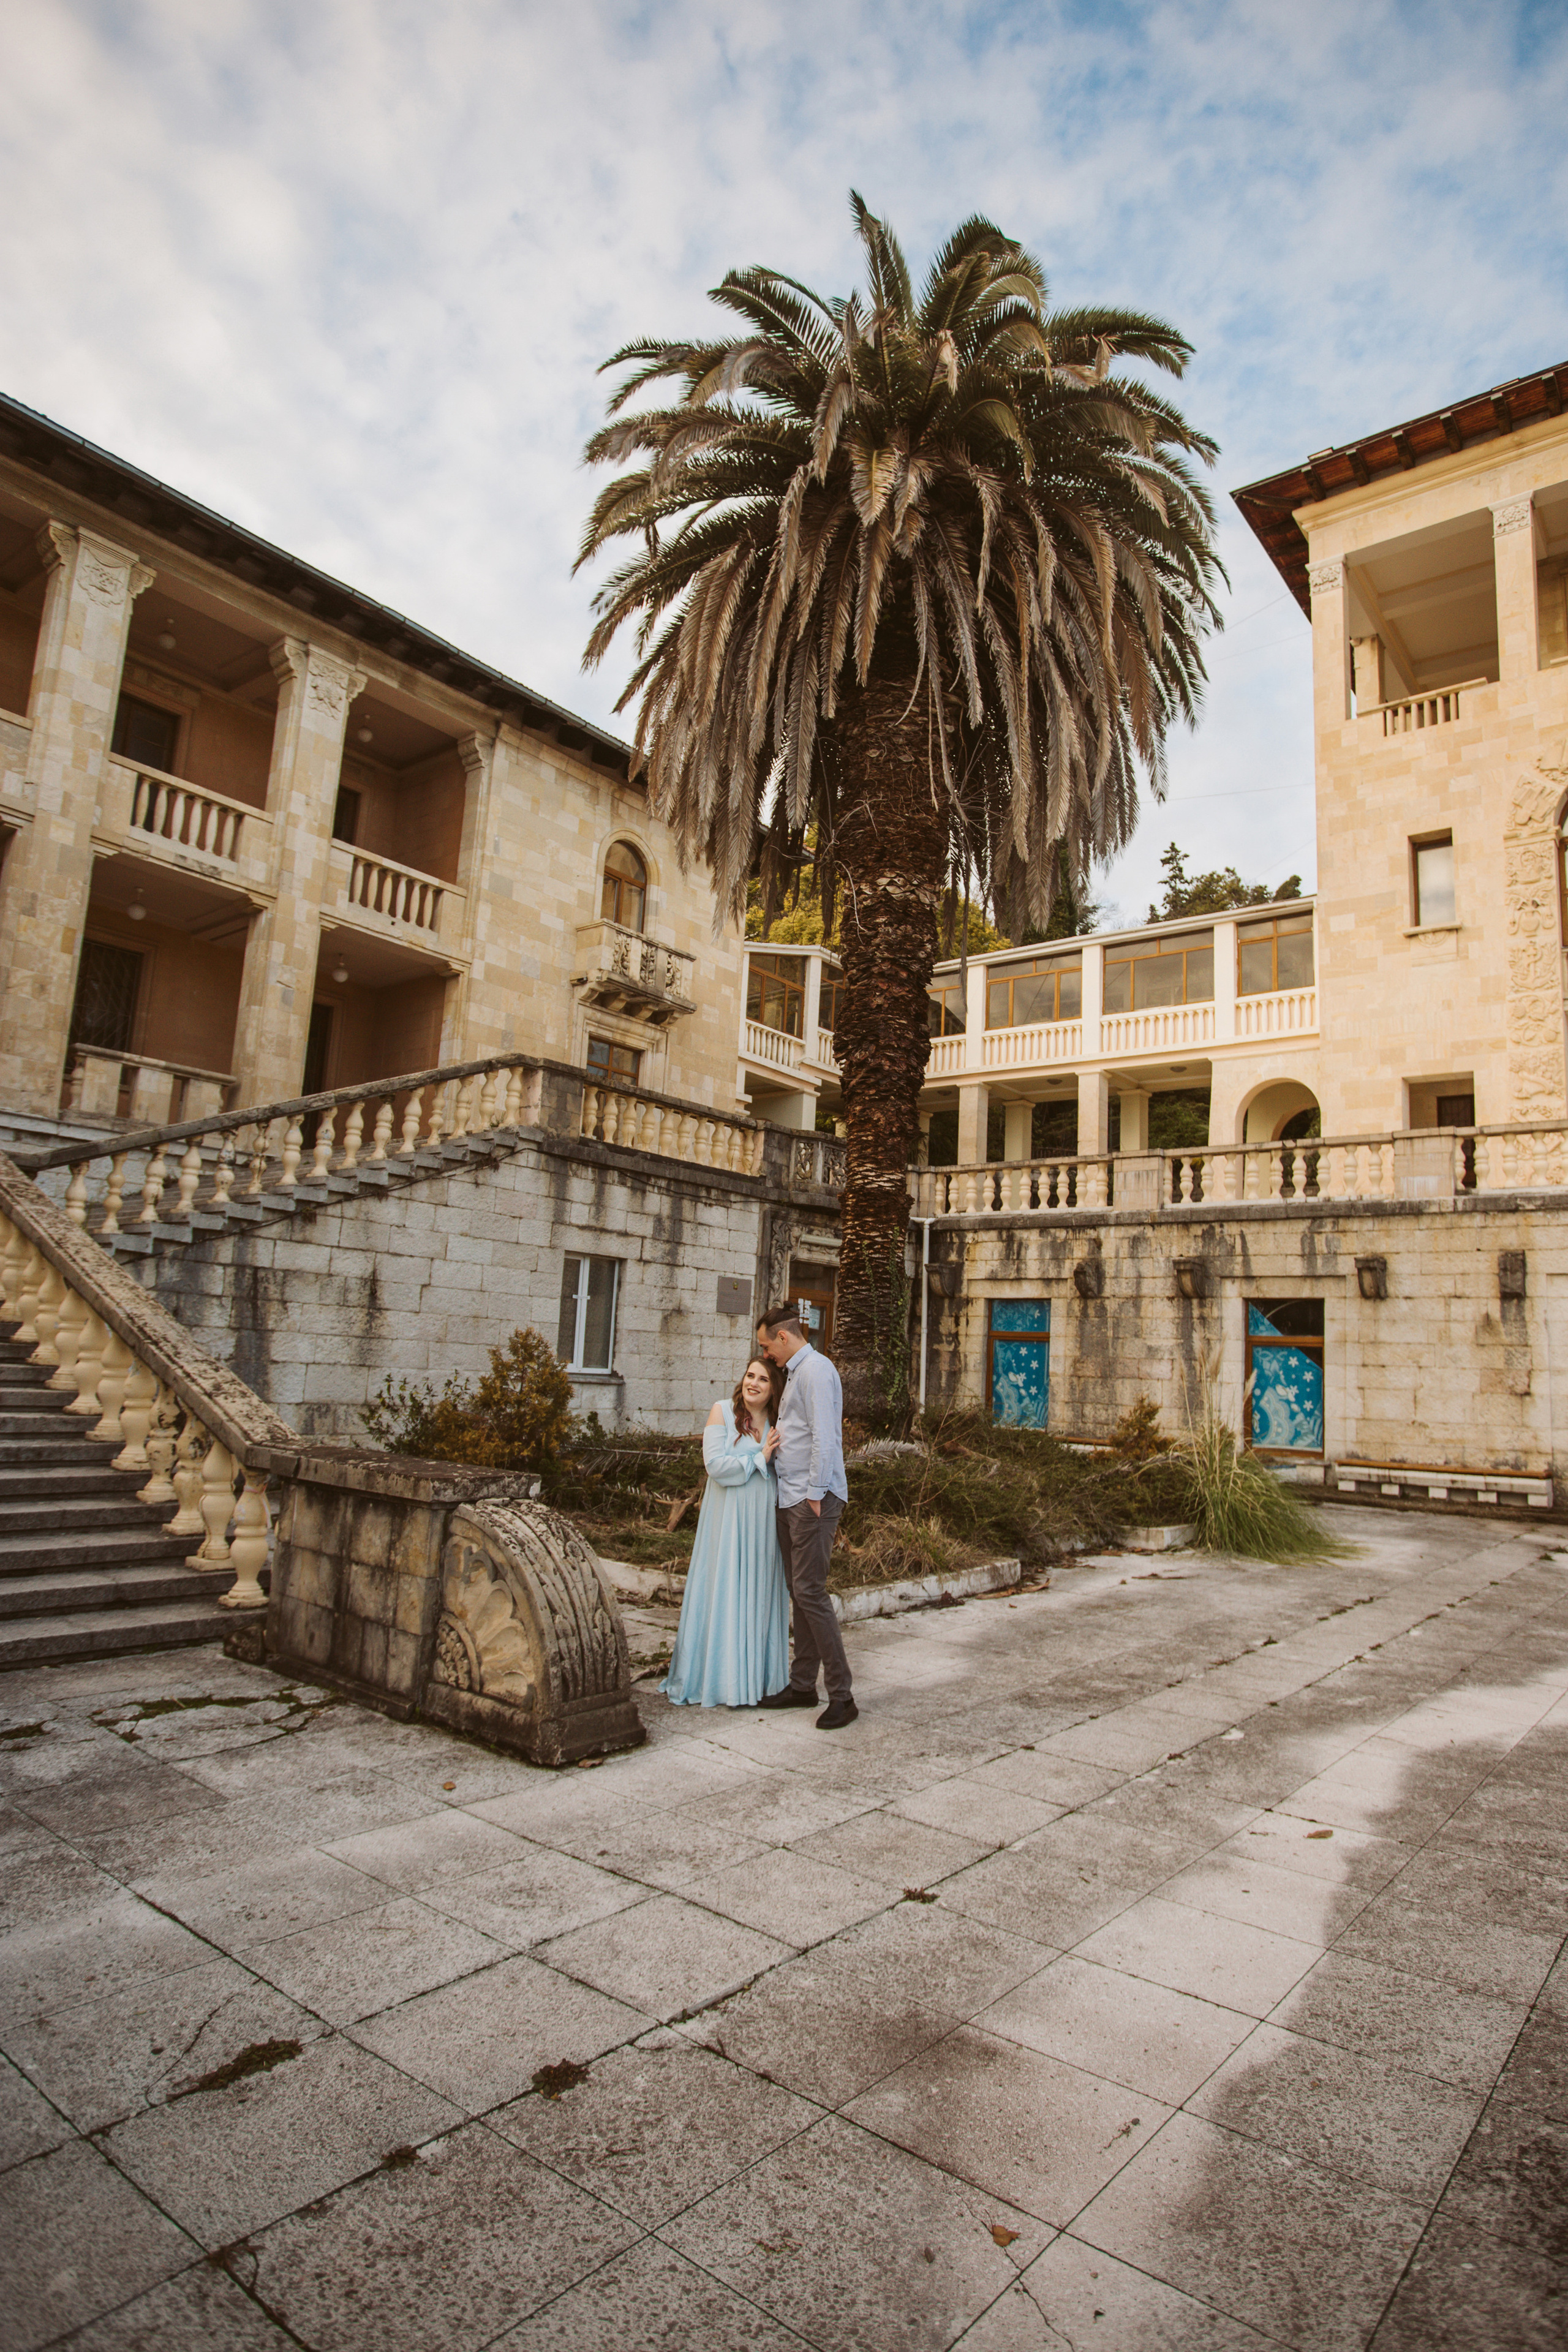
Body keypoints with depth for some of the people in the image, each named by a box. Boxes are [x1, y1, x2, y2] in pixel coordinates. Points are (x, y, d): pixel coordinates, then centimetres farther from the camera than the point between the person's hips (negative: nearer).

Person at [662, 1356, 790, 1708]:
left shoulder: (779, 1421, 8)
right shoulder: (723, 1412, -3)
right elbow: (715, 1465, -13)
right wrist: (759, 1459, -12)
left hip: (764, 1519, 4)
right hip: (728, 1516, -3)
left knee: (759, 1592, 8)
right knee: (724, 1590, 1)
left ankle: (756, 1675, 18)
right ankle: (720, 1677, 11)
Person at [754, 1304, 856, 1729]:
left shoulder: (815, 1369, -13)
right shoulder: (795, 1372, 19)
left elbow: (824, 1439, -19)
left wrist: (815, 1496, -19)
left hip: (812, 1500, -10)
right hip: (790, 1500, 10)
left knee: (810, 1591, -10)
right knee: (798, 1592, 13)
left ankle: (841, 1696, -4)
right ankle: (802, 1685, 22)